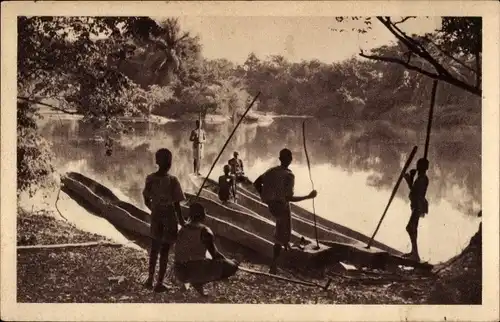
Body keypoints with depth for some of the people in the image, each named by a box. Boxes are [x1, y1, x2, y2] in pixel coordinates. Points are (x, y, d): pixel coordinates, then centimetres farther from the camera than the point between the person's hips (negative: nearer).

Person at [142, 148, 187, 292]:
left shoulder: (150, 178, -6)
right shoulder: (172, 180, -19)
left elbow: (147, 201, 3)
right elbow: (176, 204, -16)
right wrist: (181, 220, -4)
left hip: (156, 216, 4)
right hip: (169, 217, -4)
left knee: (154, 248, 21)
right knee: (164, 251, 7)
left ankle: (150, 279, 28)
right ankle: (159, 283, 14)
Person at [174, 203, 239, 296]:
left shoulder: (182, 230, 10)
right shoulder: (205, 231, -10)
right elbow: (215, 254, -11)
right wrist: (228, 262, 10)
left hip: (180, 273, 7)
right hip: (197, 271, -7)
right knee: (232, 267, 3)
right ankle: (198, 282, -2)